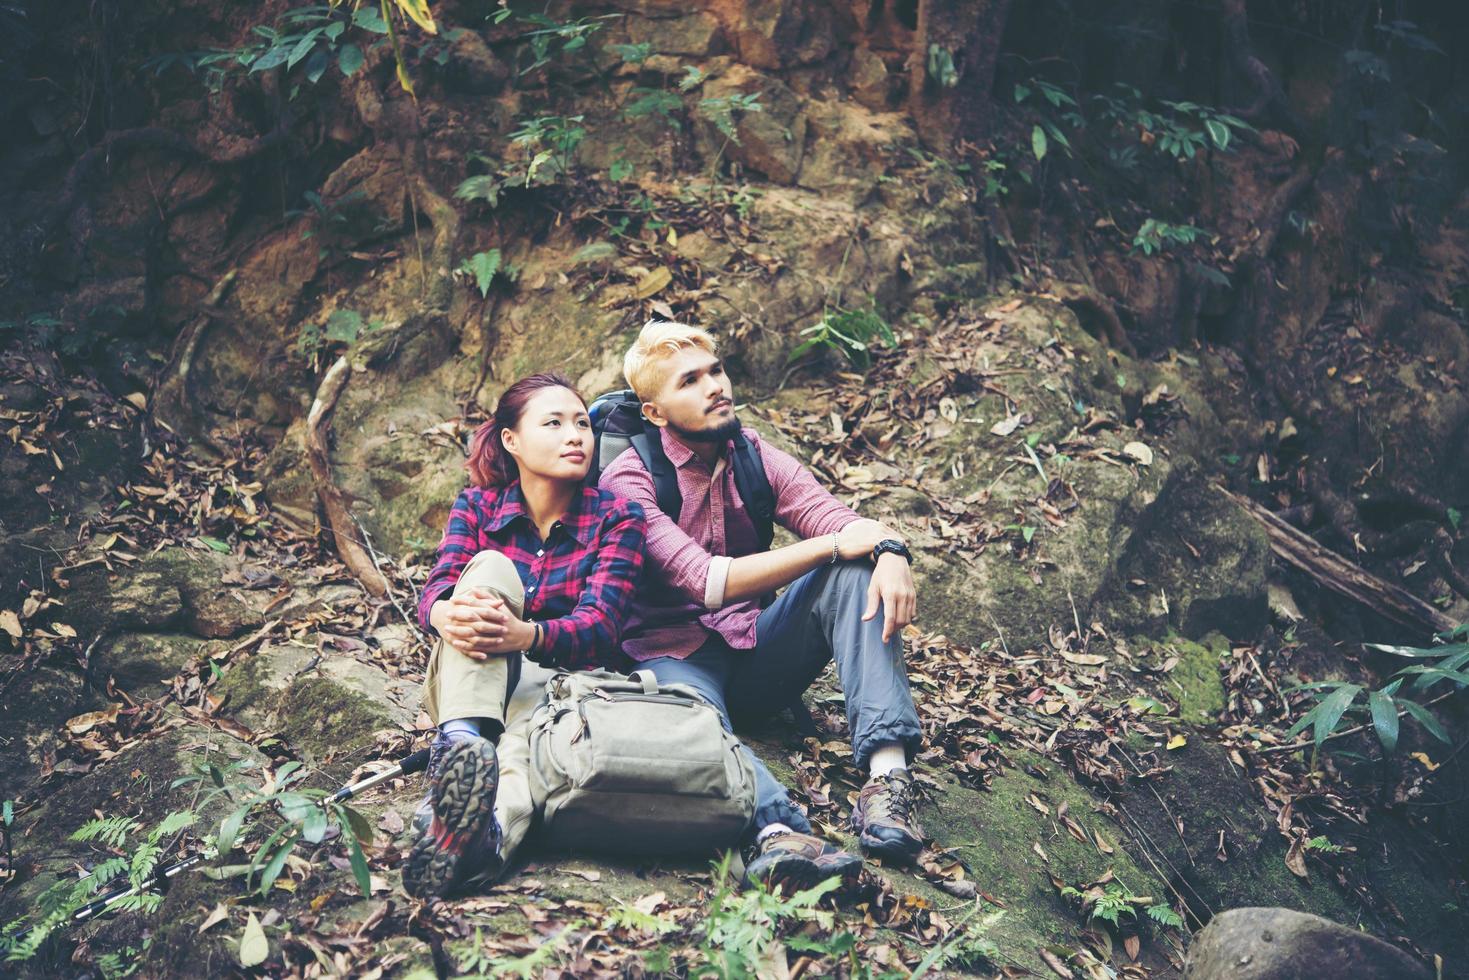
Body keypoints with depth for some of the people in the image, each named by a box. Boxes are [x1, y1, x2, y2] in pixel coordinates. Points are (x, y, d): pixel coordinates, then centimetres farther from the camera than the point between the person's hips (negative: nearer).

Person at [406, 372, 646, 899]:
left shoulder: (616, 518, -1)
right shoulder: (478, 505, 6)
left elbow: (599, 625, -16)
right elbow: (436, 589, -10)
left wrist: (527, 635, -39)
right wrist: (447, 613, -37)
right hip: (471, 684, 2)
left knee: (530, 730, -37)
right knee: (490, 568, -26)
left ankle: (489, 833, -71)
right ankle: (460, 744, -51)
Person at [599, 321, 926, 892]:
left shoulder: (755, 457, 6)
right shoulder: (628, 480, -10)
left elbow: (843, 522, -8)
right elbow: (709, 582, -23)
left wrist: (889, 549, -33)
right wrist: (832, 545, -24)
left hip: (756, 652, 5)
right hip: (674, 652, -5)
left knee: (858, 569, -18)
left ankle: (887, 770, -33)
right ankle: (776, 829, -67)